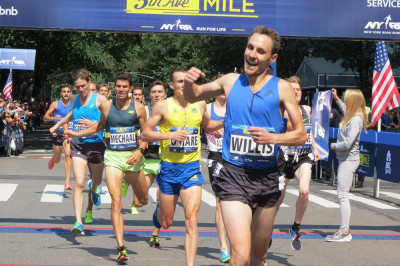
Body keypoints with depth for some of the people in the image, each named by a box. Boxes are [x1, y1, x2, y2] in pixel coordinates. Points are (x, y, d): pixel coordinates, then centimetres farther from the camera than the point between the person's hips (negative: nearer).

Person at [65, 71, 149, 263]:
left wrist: (140, 151, -13)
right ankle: (121, 249, -14)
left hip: (133, 156, 1)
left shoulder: (138, 108, -1)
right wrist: (78, 134, 18)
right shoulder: (106, 106, 3)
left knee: (143, 200, 14)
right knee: (115, 202, -13)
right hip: (112, 156, -1)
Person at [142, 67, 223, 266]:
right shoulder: (163, 106, -4)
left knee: (191, 220, -12)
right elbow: (145, 134, -5)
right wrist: (170, 135, -19)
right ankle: (159, 211, 49)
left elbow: (207, 125, 26)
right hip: (169, 167, -1)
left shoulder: (200, 104, 7)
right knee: (167, 223, 12)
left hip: (192, 167, 1)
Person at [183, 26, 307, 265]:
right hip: (234, 176, -1)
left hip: (267, 177, 1)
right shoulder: (231, 82, 5)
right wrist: (190, 82, -3)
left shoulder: (282, 88, 0)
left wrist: (272, 138, -18)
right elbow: (192, 96, 20)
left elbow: (301, 135, 1)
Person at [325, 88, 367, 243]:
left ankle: (345, 232, -8)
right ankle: (344, 229, 16)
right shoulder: (351, 116, 9)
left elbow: (347, 144, -23)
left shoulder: (355, 120, -19)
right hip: (345, 160, 10)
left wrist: (333, 146, -7)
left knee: (342, 195, -9)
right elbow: (345, 110, 37)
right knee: (343, 196, 12)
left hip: (348, 160, -10)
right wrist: (336, 99, 35)